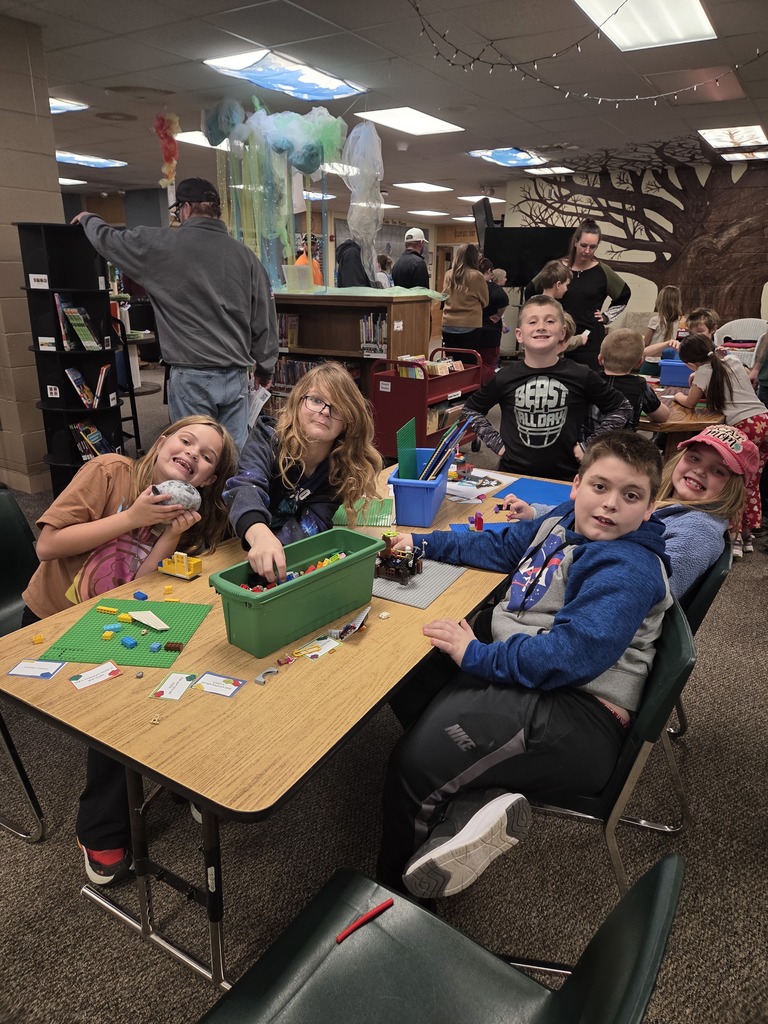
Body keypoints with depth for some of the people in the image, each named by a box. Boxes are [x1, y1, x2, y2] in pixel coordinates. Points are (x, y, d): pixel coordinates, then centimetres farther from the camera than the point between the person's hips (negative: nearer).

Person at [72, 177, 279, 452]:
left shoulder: (164, 245, -3)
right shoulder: (244, 254, 6)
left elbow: (108, 240, 11)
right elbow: (265, 318, 7)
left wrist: (89, 219, 34)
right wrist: (266, 367, 19)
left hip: (192, 376, -3)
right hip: (236, 375, 4)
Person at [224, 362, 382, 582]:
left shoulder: (343, 467, -10)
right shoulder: (267, 440, -16)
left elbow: (312, 523, -19)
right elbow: (247, 488, -35)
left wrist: (273, 548, -38)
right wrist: (260, 535, -56)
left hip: (291, 557, 1)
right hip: (243, 544, -1)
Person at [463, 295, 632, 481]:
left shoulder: (581, 377, -8)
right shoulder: (505, 378, -5)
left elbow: (622, 408, 4)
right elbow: (470, 409, 9)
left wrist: (589, 445, -2)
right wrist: (495, 442, 0)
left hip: (565, 477, 0)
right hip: (513, 475, 1)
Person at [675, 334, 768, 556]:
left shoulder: (704, 371, -1)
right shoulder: (733, 360, 18)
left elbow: (689, 403, 6)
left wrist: (678, 396, 27)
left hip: (744, 427, -7)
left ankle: (735, 536, -1)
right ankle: (747, 533, 19)